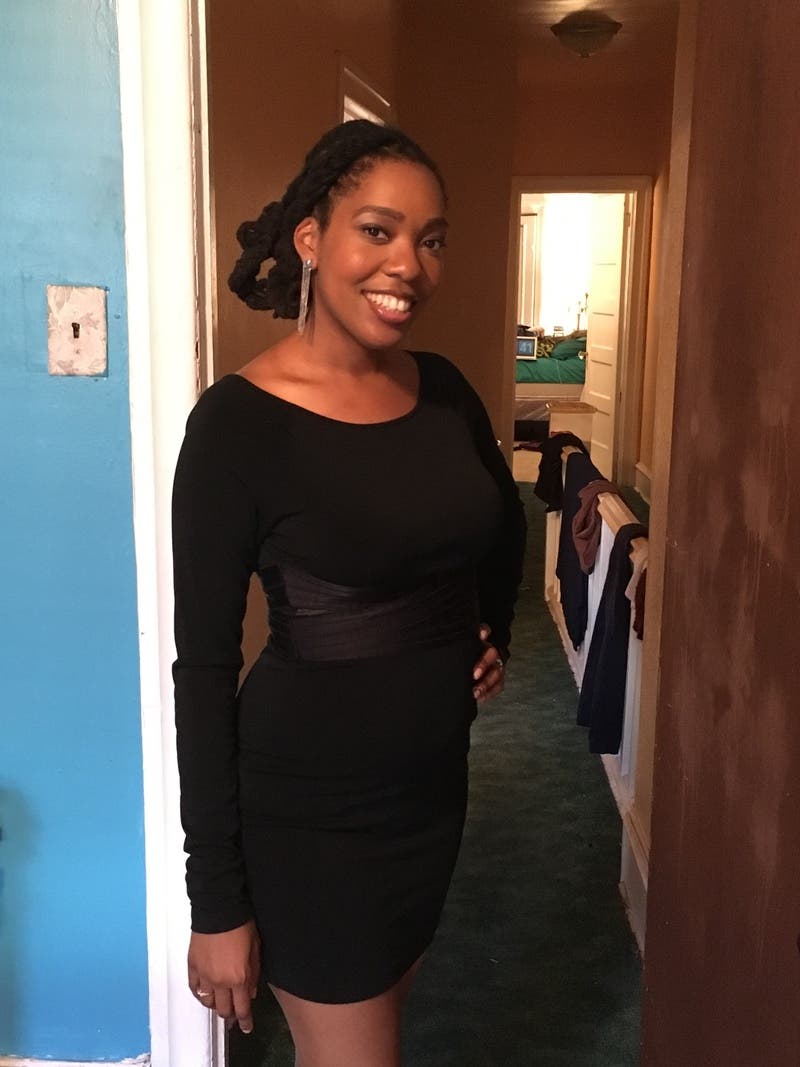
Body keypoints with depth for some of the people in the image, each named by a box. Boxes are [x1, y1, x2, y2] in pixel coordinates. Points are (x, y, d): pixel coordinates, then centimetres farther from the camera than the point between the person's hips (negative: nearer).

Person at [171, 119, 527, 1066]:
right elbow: (202, 665, -17)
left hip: (435, 778, 6)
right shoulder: (239, 421, -19)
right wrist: (217, 901, -14)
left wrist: (493, 633, 8)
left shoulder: (442, 389, -1)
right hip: (312, 805, -6)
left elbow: (503, 522, 21)